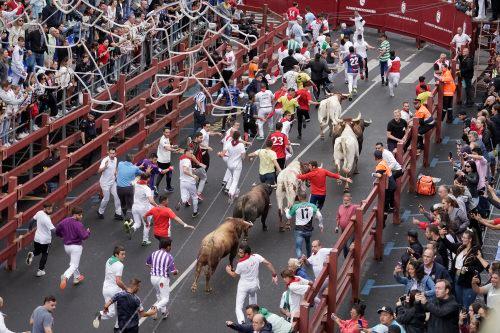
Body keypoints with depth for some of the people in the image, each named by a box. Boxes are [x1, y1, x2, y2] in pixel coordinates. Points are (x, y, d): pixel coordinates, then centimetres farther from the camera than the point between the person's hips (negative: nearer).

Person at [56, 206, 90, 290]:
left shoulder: (64, 221, 0)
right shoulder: (78, 224, -20)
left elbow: (57, 231, 9)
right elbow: (83, 236, -23)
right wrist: (88, 232, -4)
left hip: (66, 246, 7)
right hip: (76, 246, -7)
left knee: (73, 262, 28)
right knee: (74, 265, -6)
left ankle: (76, 278, 41)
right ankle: (65, 277, -30)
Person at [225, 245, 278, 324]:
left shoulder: (240, 264, -23)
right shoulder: (256, 257, -14)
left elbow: (234, 275, -6)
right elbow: (268, 264, -12)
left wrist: (228, 270, 16)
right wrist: (274, 275, -3)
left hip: (243, 286, -5)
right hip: (254, 285, 5)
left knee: (238, 307, -3)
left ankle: (241, 322, -23)